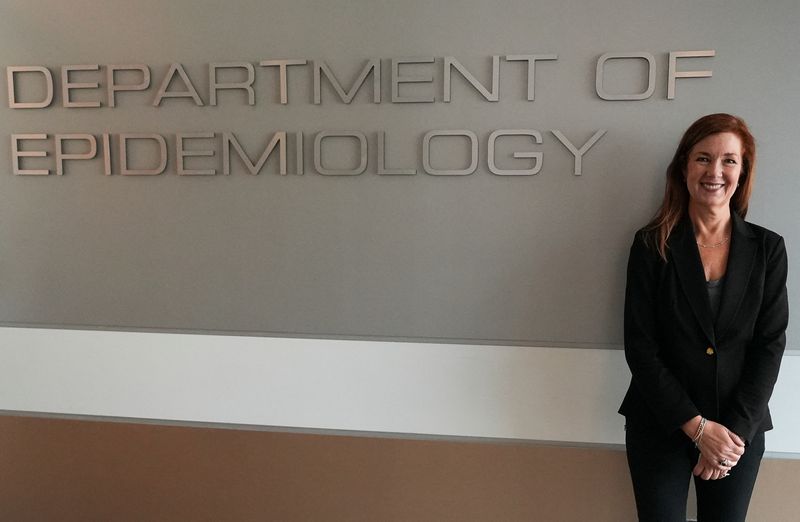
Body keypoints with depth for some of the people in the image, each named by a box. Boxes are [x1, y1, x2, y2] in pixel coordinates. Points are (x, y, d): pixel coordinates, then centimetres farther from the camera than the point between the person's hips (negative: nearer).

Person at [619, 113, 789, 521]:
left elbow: (770, 345, -2)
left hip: (741, 430, 2)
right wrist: (697, 426, -12)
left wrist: (736, 429, -11)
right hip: (660, 425, -1)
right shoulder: (652, 244, -6)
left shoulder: (767, 249, 1)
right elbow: (639, 346, -8)